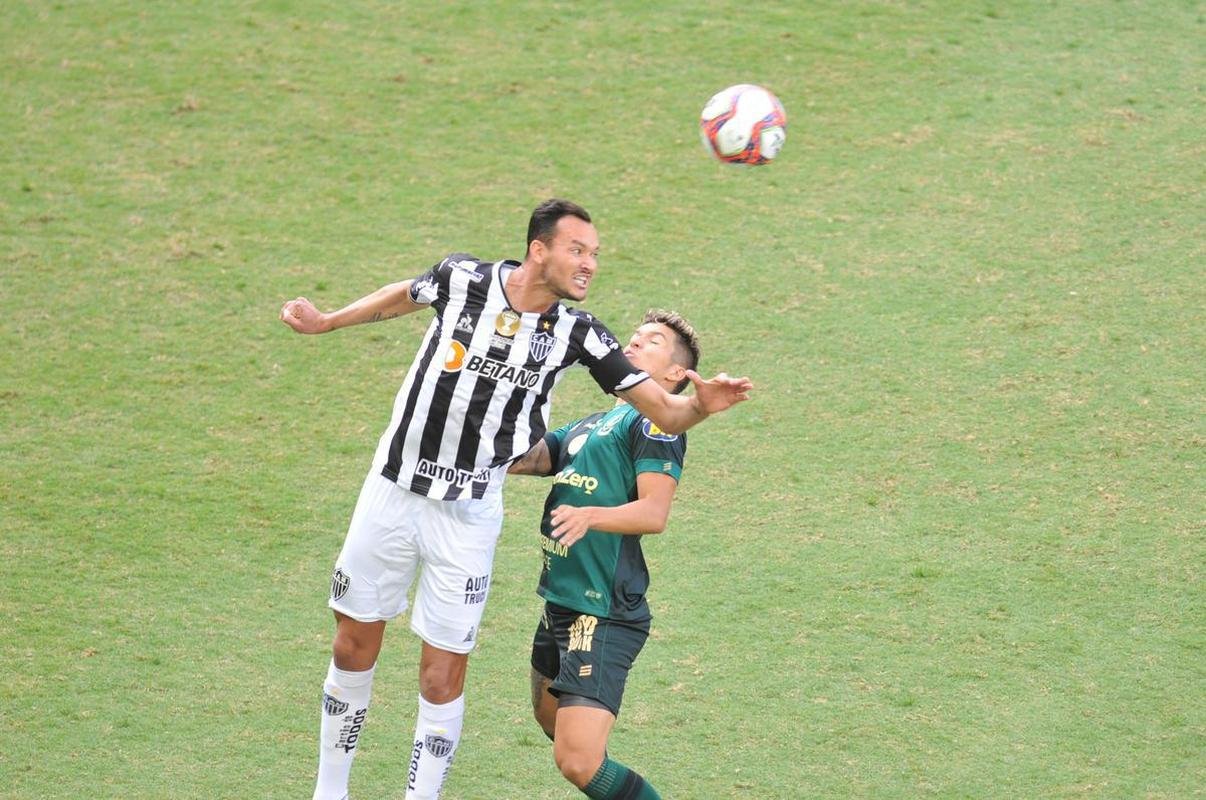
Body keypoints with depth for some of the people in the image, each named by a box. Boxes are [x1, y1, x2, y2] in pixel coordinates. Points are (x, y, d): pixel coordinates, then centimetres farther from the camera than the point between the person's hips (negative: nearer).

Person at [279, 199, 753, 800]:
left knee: (443, 677, -3)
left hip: (468, 516, -1)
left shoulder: (576, 335, -9)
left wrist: (700, 405, -30)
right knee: (354, 648, 11)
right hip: (390, 494, 1)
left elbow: (664, 412, -9)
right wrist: (327, 321, 24)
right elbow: (404, 296, 15)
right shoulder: (462, 279, -8)